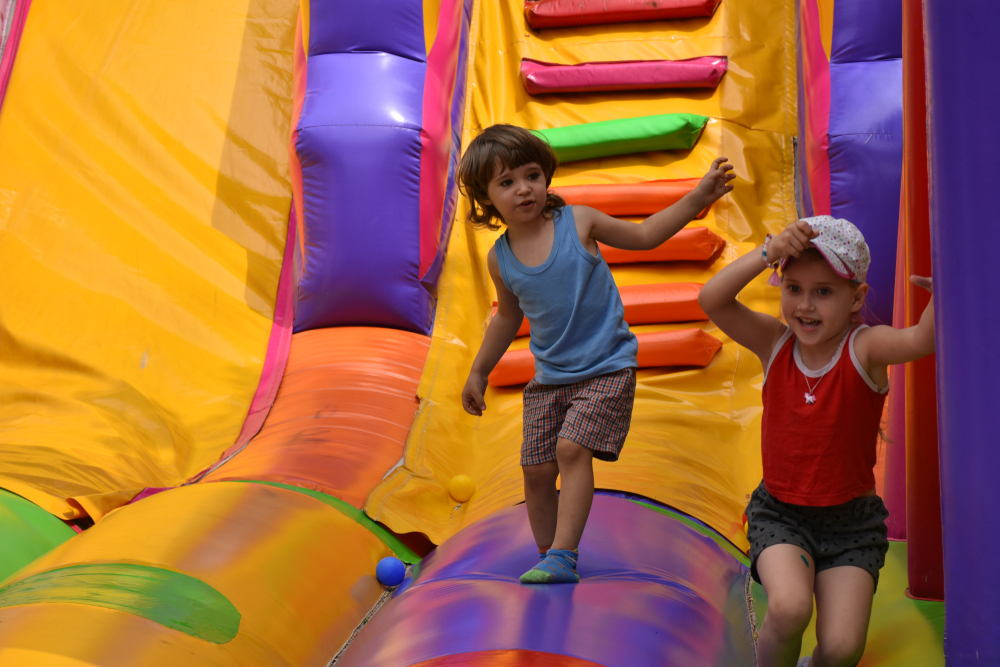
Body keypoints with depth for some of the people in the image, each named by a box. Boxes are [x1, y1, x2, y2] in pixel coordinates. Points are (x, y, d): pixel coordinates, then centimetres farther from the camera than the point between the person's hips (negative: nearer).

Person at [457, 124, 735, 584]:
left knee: (572, 448, -21)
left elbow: (642, 235, 6)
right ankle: (549, 557, 21)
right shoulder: (500, 259, -1)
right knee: (536, 469, 2)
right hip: (548, 376, 4)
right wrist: (479, 372, 21)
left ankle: (562, 555, -17)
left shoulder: (579, 222, -7)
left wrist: (698, 198, 0)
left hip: (606, 366, -4)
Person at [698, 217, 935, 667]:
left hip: (850, 518, 0)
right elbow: (712, 301, -20)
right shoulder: (775, 343, -6)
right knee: (789, 608, -26)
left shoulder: (864, 349, -12)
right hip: (780, 512, 1)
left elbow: (922, 339, -33)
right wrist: (768, 253, -31)